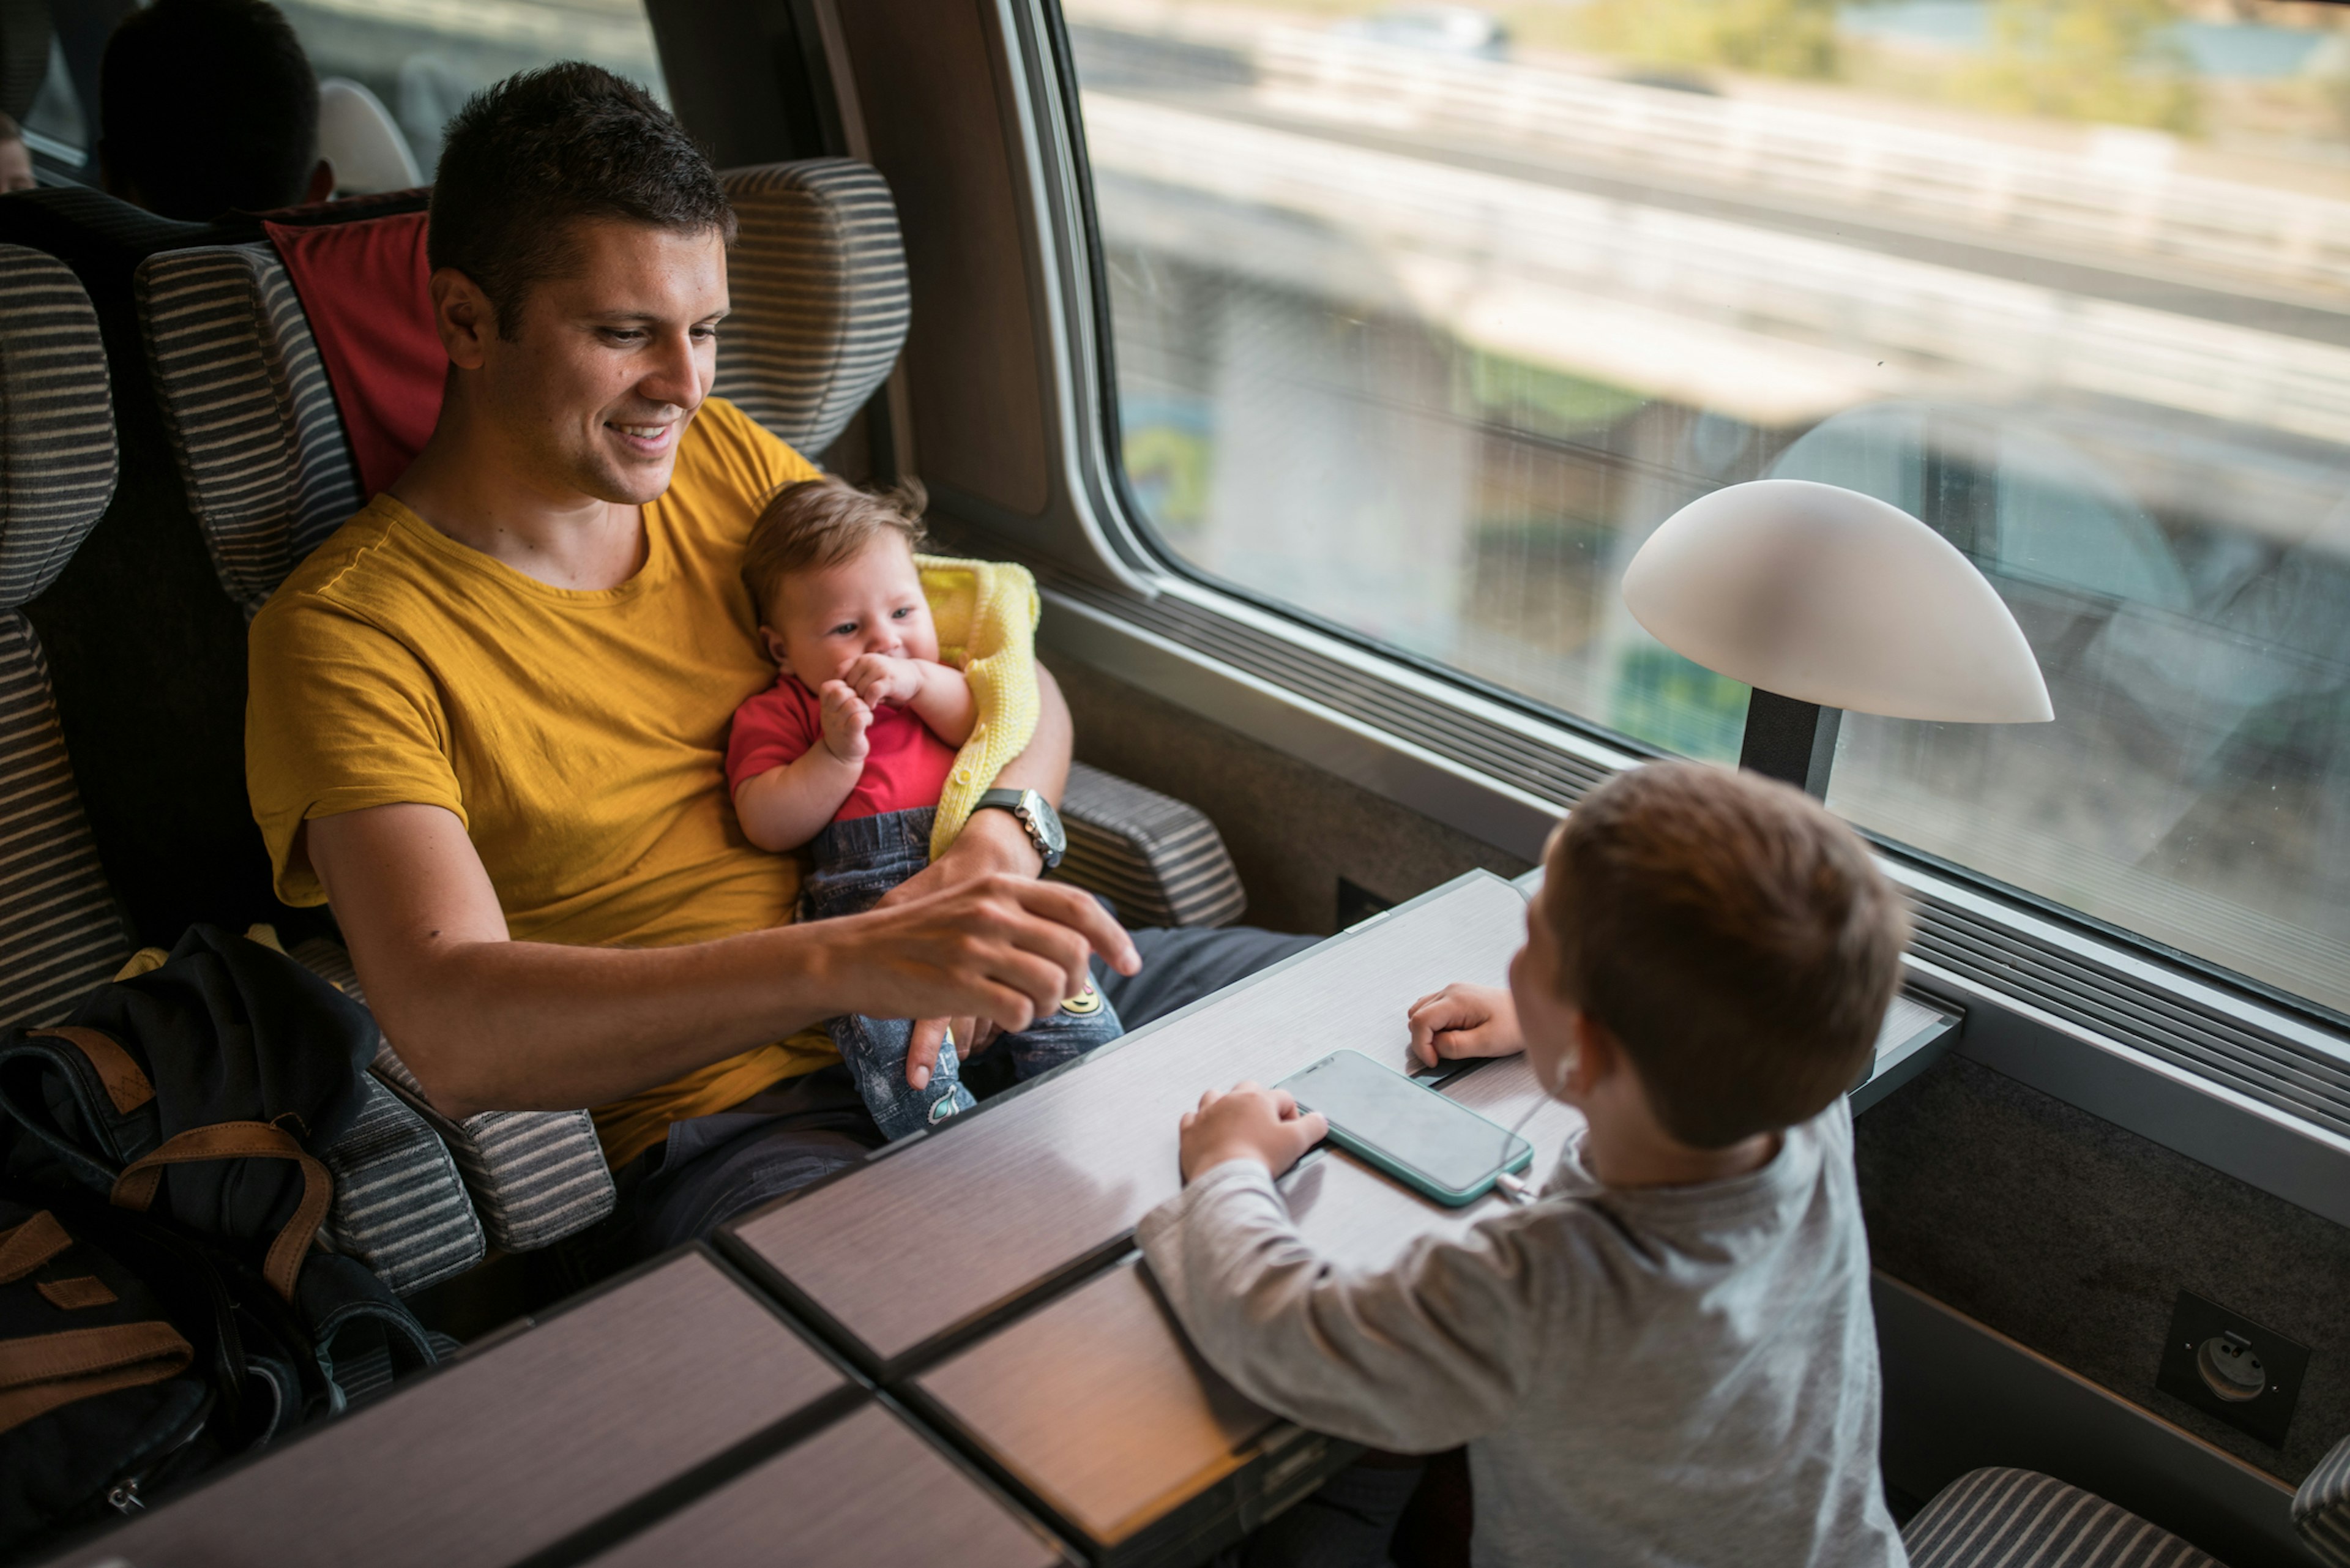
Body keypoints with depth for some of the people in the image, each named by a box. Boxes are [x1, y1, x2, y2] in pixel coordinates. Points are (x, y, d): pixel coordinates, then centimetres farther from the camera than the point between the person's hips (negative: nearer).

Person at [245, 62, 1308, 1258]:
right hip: (719, 1124, -6)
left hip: (977, 1014, 7)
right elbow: (451, 1033, -24)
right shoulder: (346, 632, -10)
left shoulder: (718, 459, 9)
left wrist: (999, 836, -13)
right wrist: (852, 960, -37)